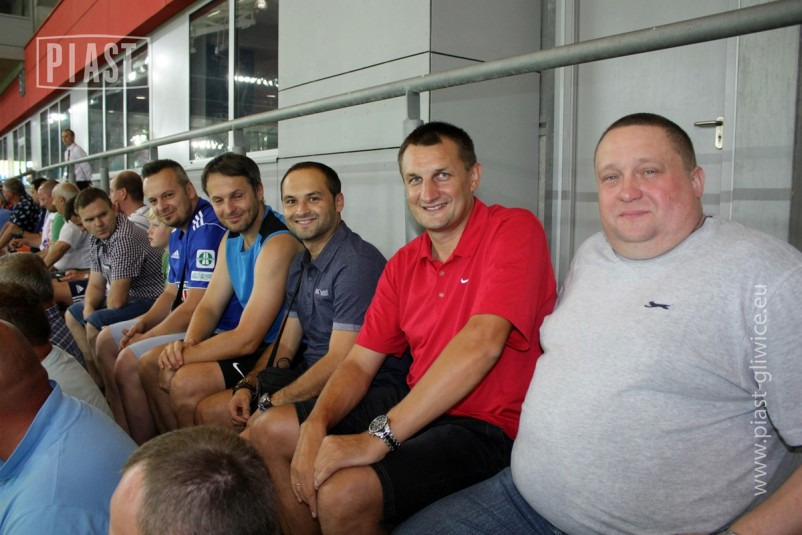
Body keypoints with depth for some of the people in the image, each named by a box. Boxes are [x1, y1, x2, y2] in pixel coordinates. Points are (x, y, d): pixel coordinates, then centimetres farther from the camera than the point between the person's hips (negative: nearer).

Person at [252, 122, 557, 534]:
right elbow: (360, 363, 6)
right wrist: (315, 426, -15)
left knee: (343, 493, -27)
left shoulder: (514, 230, -14)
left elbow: (482, 343, -27)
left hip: (486, 425, -7)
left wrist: (379, 437, -29)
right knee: (271, 433, 6)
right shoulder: (403, 264, 8)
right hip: (417, 405, 8)